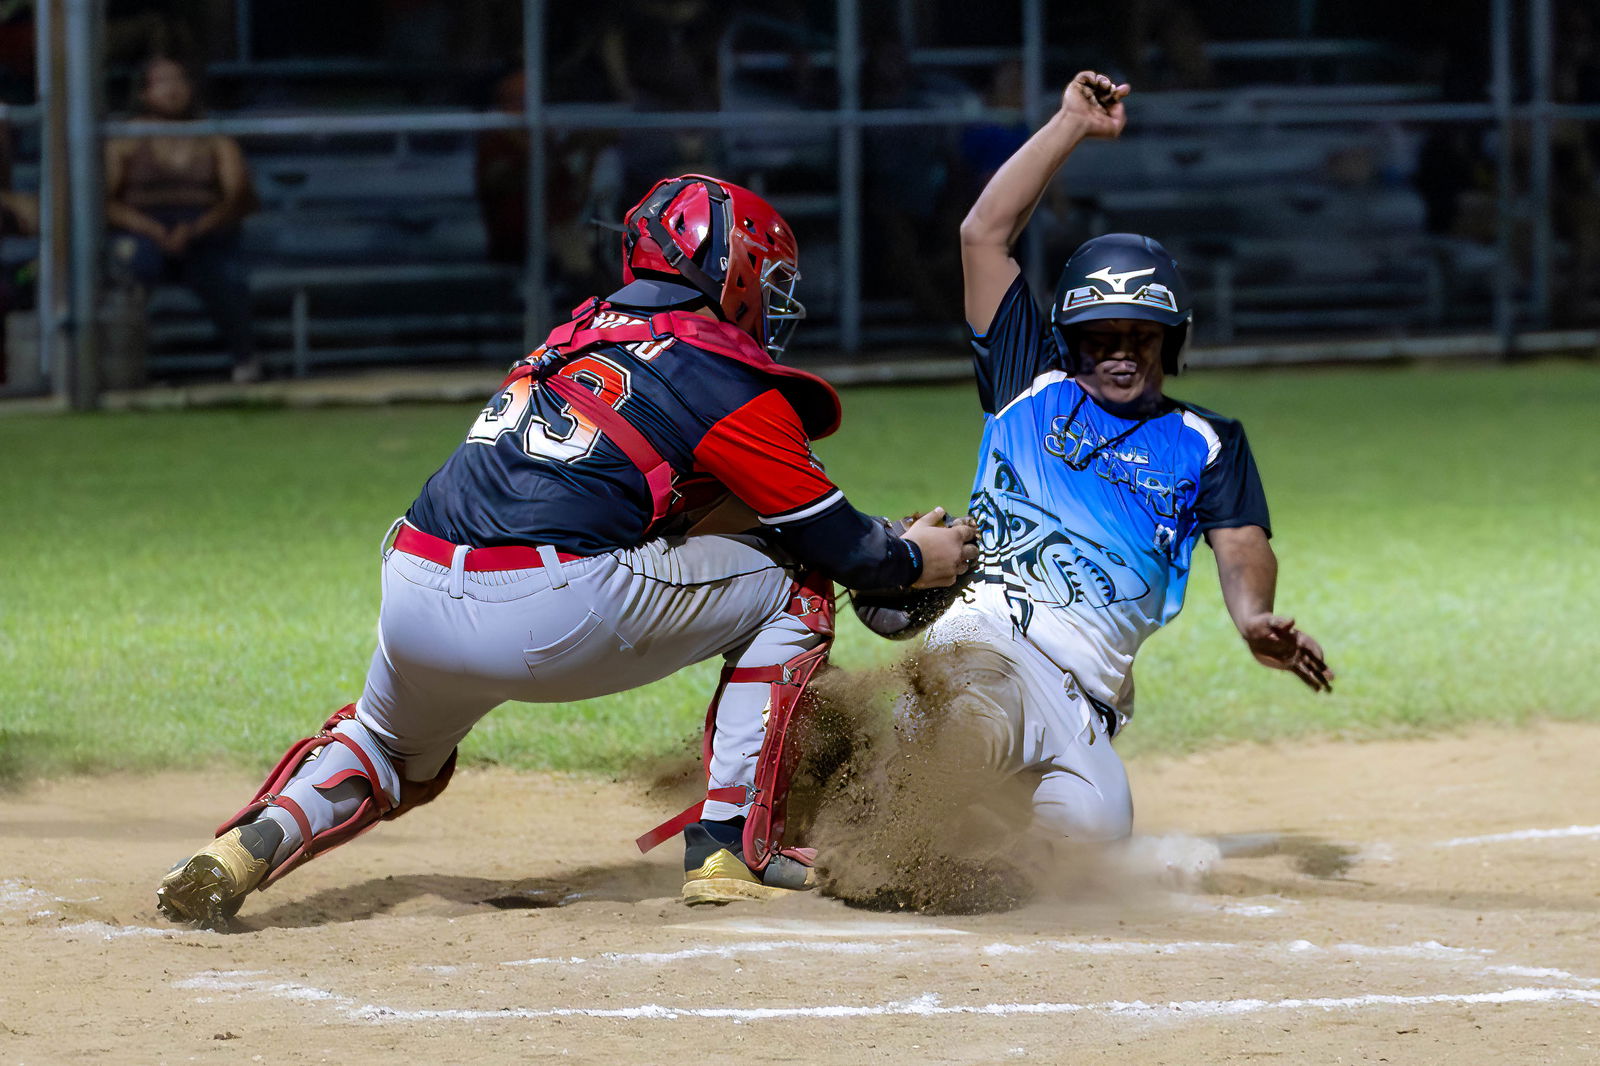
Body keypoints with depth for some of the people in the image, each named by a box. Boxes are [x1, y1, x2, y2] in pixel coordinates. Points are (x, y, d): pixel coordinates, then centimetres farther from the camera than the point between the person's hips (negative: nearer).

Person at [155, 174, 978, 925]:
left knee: (394, 755, 37)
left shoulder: (574, 338, 26)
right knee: (791, 586, 14)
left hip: (412, 605, 6)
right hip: (553, 621, -6)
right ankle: (731, 847, 9)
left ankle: (254, 844, 7)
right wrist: (912, 562, 32)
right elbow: (828, 537, 10)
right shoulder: (724, 377, 5)